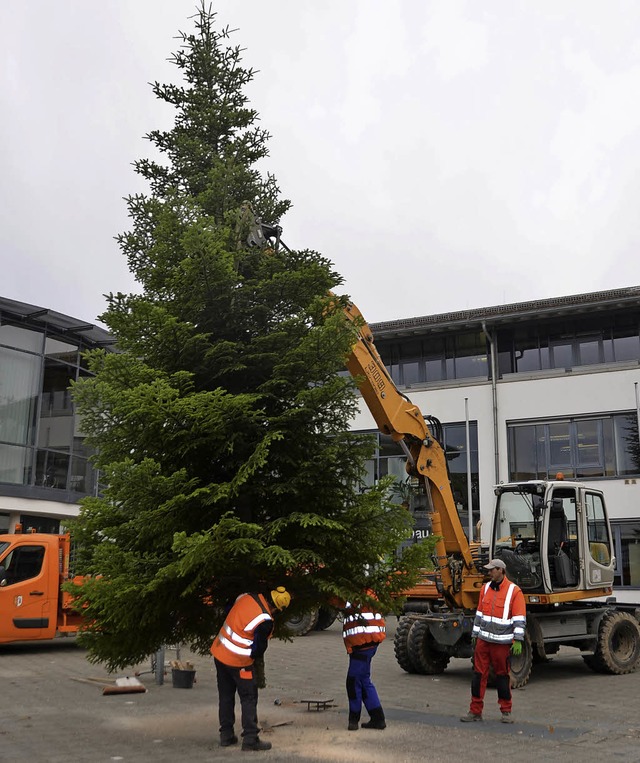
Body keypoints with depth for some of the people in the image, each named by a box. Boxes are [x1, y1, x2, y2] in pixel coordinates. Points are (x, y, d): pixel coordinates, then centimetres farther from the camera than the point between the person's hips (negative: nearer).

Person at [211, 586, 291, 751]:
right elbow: (259, 648, -16)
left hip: (219, 652, 7)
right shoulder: (265, 621, -24)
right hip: (238, 662, -7)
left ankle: (226, 735, 24)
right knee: (249, 699, 6)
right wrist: (255, 655, 9)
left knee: (225, 696, 17)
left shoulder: (245, 598, -4)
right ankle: (250, 739, 6)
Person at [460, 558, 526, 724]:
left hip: (502, 642, -5)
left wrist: (518, 641, -14)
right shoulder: (486, 588, 10)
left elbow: (519, 619, -9)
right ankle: (475, 711, 11)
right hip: (483, 640, 5)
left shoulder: (514, 591, -7)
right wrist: (475, 635, 16)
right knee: (479, 674, 4)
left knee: (503, 675, 6)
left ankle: (506, 711, 20)